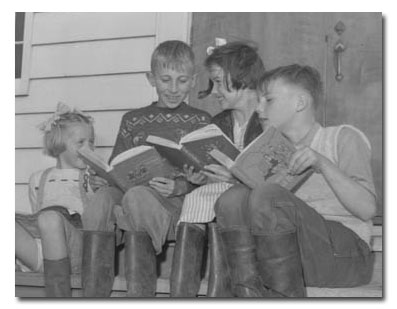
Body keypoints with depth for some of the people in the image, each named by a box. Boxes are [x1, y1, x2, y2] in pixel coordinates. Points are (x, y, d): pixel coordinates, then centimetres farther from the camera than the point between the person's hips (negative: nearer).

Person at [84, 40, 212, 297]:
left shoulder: (201, 121, 13)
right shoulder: (133, 120, 22)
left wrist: (180, 186, -16)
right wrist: (101, 178, -4)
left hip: (177, 203, -3)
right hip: (129, 193, 3)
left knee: (136, 195, -36)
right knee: (103, 196, -31)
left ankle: (138, 292, -31)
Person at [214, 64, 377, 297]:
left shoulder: (343, 137, 7)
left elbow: (367, 208, -8)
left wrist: (323, 164, -17)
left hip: (346, 251, -5)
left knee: (268, 196, -27)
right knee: (233, 199, -15)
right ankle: (250, 294, -24)